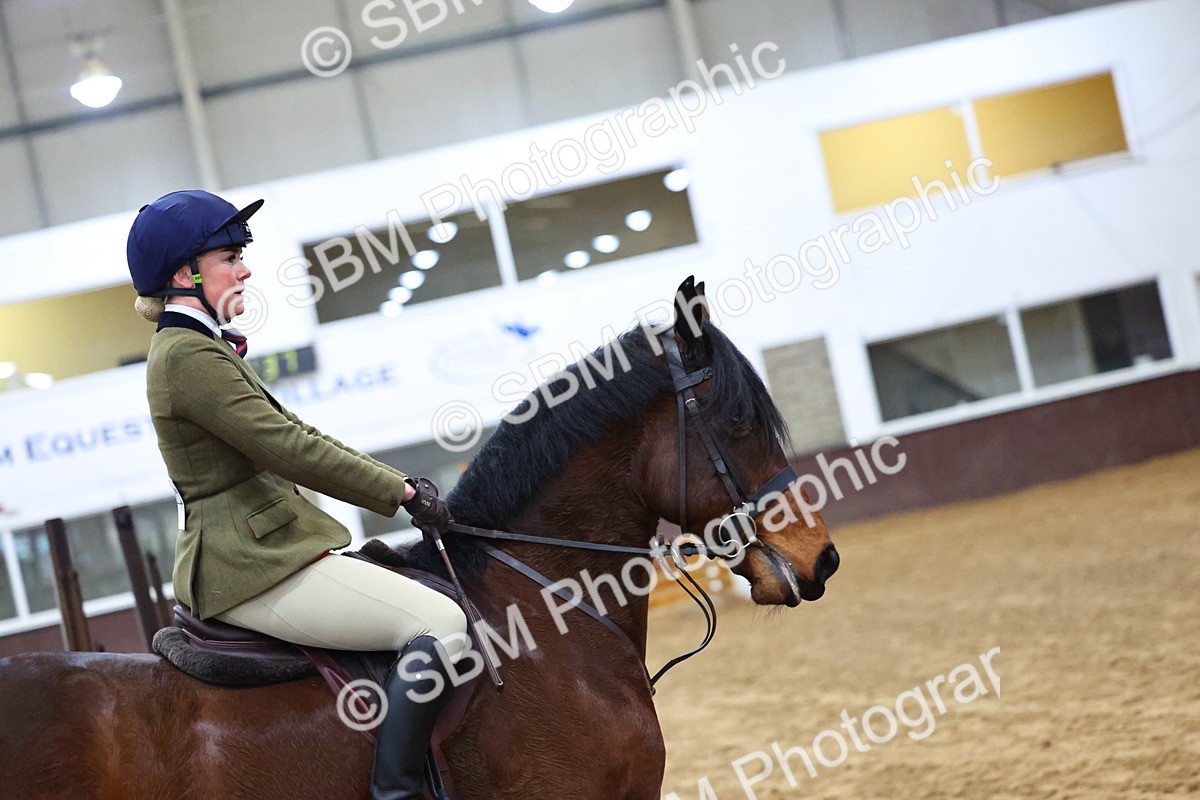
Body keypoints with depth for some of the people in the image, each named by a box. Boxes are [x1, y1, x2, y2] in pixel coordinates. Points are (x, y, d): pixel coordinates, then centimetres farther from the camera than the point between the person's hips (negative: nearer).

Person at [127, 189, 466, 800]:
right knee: (440, 622, -18)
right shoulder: (190, 356, -16)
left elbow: (293, 440, 17)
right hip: (253, 567, -11)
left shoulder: (198, 348, 17)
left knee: (409, 581, 23)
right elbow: (291, 448, -19)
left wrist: (397, 484, 9)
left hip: (265, 550, 11)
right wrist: (400, 491, -11)